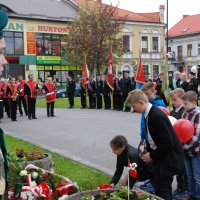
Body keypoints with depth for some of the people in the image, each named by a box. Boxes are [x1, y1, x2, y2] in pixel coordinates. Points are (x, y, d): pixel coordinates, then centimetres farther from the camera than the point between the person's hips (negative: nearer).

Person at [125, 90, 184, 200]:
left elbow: (168, 143, -24)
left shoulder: (157, 116, -25)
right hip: (160, 156, 9)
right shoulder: (149, 113, 3)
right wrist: (146, 149, 1)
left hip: (169, 158, -9)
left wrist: (152, 156, -15)